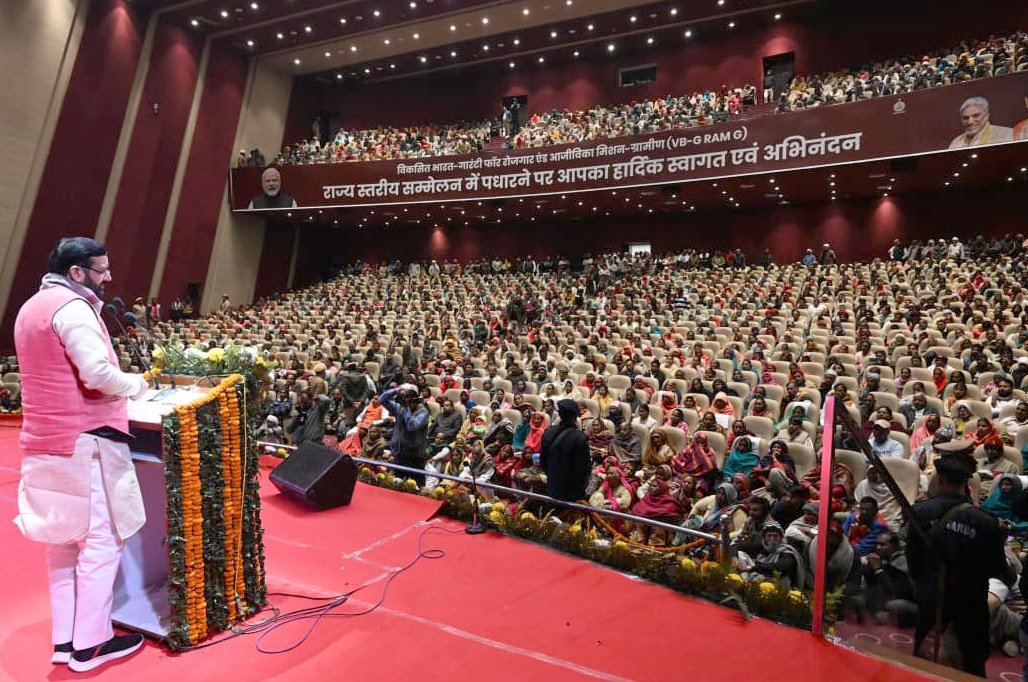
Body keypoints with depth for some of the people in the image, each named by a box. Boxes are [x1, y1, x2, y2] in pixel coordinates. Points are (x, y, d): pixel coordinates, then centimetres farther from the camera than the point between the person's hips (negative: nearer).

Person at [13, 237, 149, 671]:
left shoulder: (31, 307, 17)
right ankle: (89, 644, 7)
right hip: (84, 440, -10)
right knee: (101, 541, -1)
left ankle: (64, 639, 24)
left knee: (64, 541, 15)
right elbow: (97, 374, -23)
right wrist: (137, 385, -7)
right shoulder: (72, 307, -14)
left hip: (46, 441, 10)